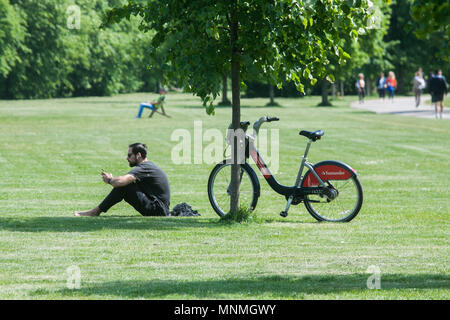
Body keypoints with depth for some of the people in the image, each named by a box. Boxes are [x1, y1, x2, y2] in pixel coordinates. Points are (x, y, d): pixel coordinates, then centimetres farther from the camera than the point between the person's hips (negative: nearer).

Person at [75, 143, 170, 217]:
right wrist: (112, 179, 0)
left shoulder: (144, 168, -15)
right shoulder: (148, 165, 19)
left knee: (123, 185, -17)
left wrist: (109, 180, -7)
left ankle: (96, 211, -10)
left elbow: (121, 181, -27)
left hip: (158, 210, -10)